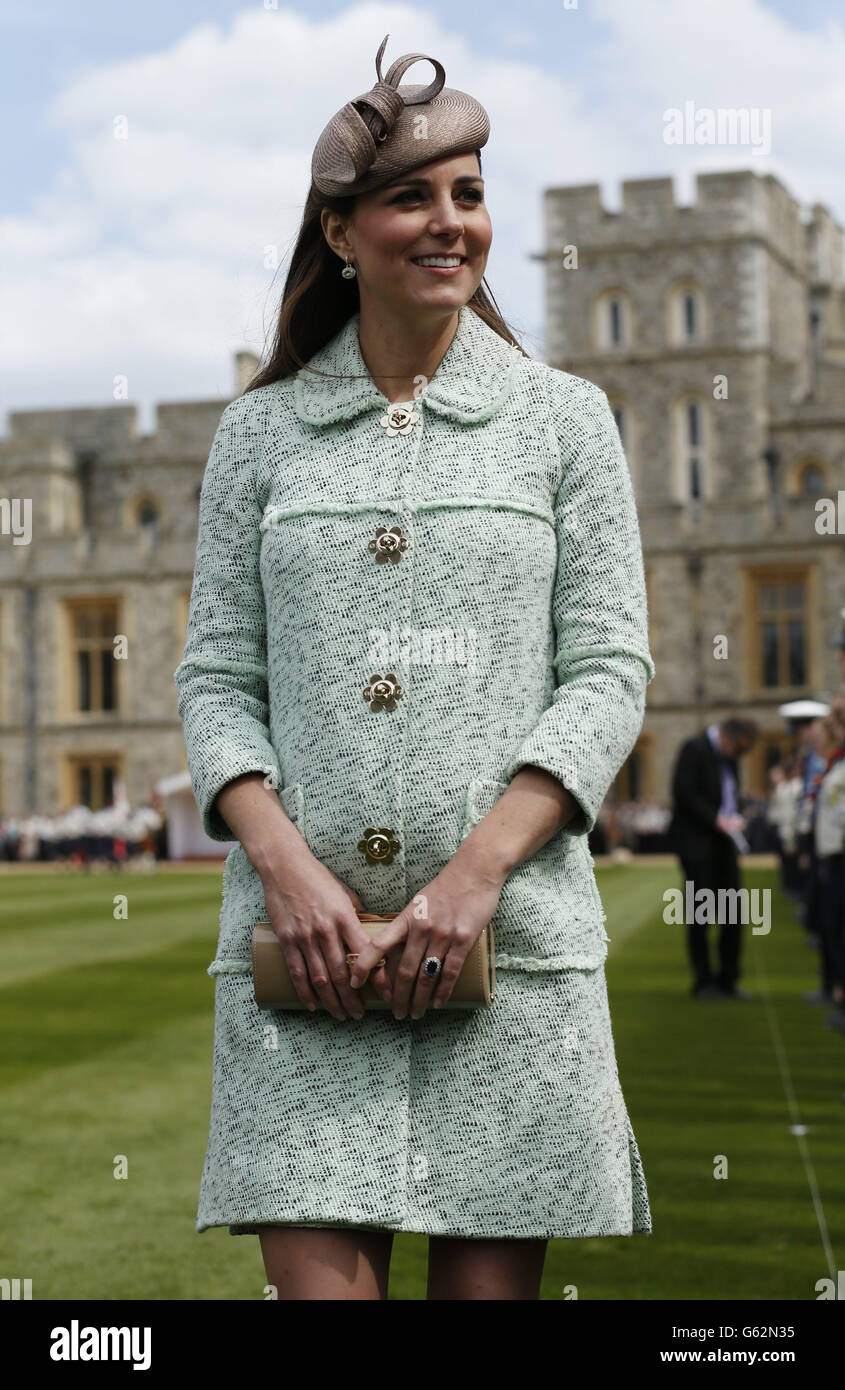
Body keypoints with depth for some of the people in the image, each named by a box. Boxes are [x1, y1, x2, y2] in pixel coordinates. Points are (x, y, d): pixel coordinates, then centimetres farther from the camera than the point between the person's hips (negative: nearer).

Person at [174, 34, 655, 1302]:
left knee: (492, 1279, 2)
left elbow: (609, 671, 3)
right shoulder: (261, 431, 12)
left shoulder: (565, 420, 9)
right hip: (305, 923, 0)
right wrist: (285, 863, -9)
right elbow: (216, 673, 8)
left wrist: (475, 874, -10)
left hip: (510, 927, 0)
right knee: (317, 1274, -6)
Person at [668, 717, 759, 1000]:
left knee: (732, 913, 4)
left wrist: (735, 818, 4)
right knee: (699, 914, -2)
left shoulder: (730, 757, 14)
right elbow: (683, 792, -17)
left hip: (724, 843, 7)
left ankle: (728, 979, 12)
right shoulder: (695, 749, -11)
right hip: (696, 843, -7)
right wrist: (716, 820, -19)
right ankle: (703, 981, 5)